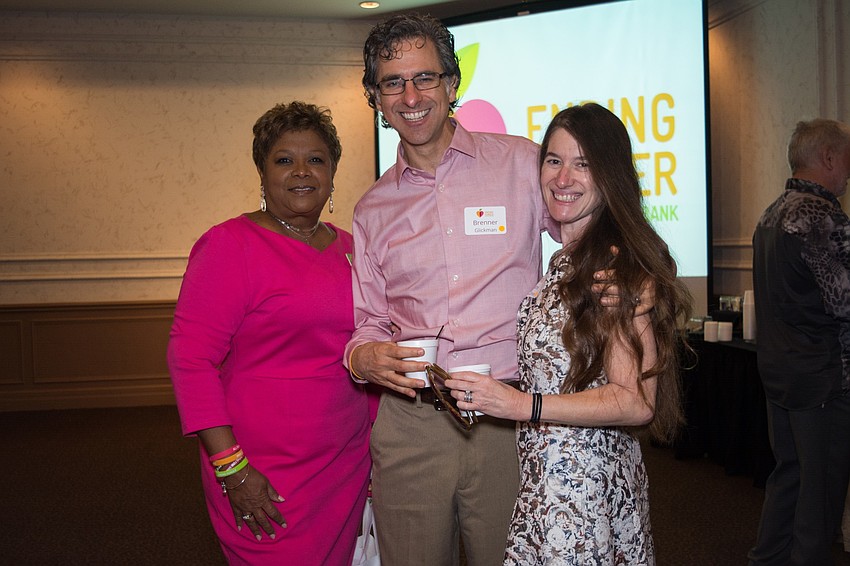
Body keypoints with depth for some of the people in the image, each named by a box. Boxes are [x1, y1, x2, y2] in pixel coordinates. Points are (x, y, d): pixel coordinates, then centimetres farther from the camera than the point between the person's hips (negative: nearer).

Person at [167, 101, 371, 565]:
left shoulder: (347, 246, 9)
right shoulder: (231, 244, -10)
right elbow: (190, 357, -14)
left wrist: (373, 438, 13)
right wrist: (232, 469, -17)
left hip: (348, 465, 6)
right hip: (267, 480, -6)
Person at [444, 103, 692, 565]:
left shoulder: (622, 266, -16)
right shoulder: (556, 261, 9)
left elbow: (636, 401, -19)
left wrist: (523, 405, -22)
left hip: (588, 485, -7)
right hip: (540, 477, 7)